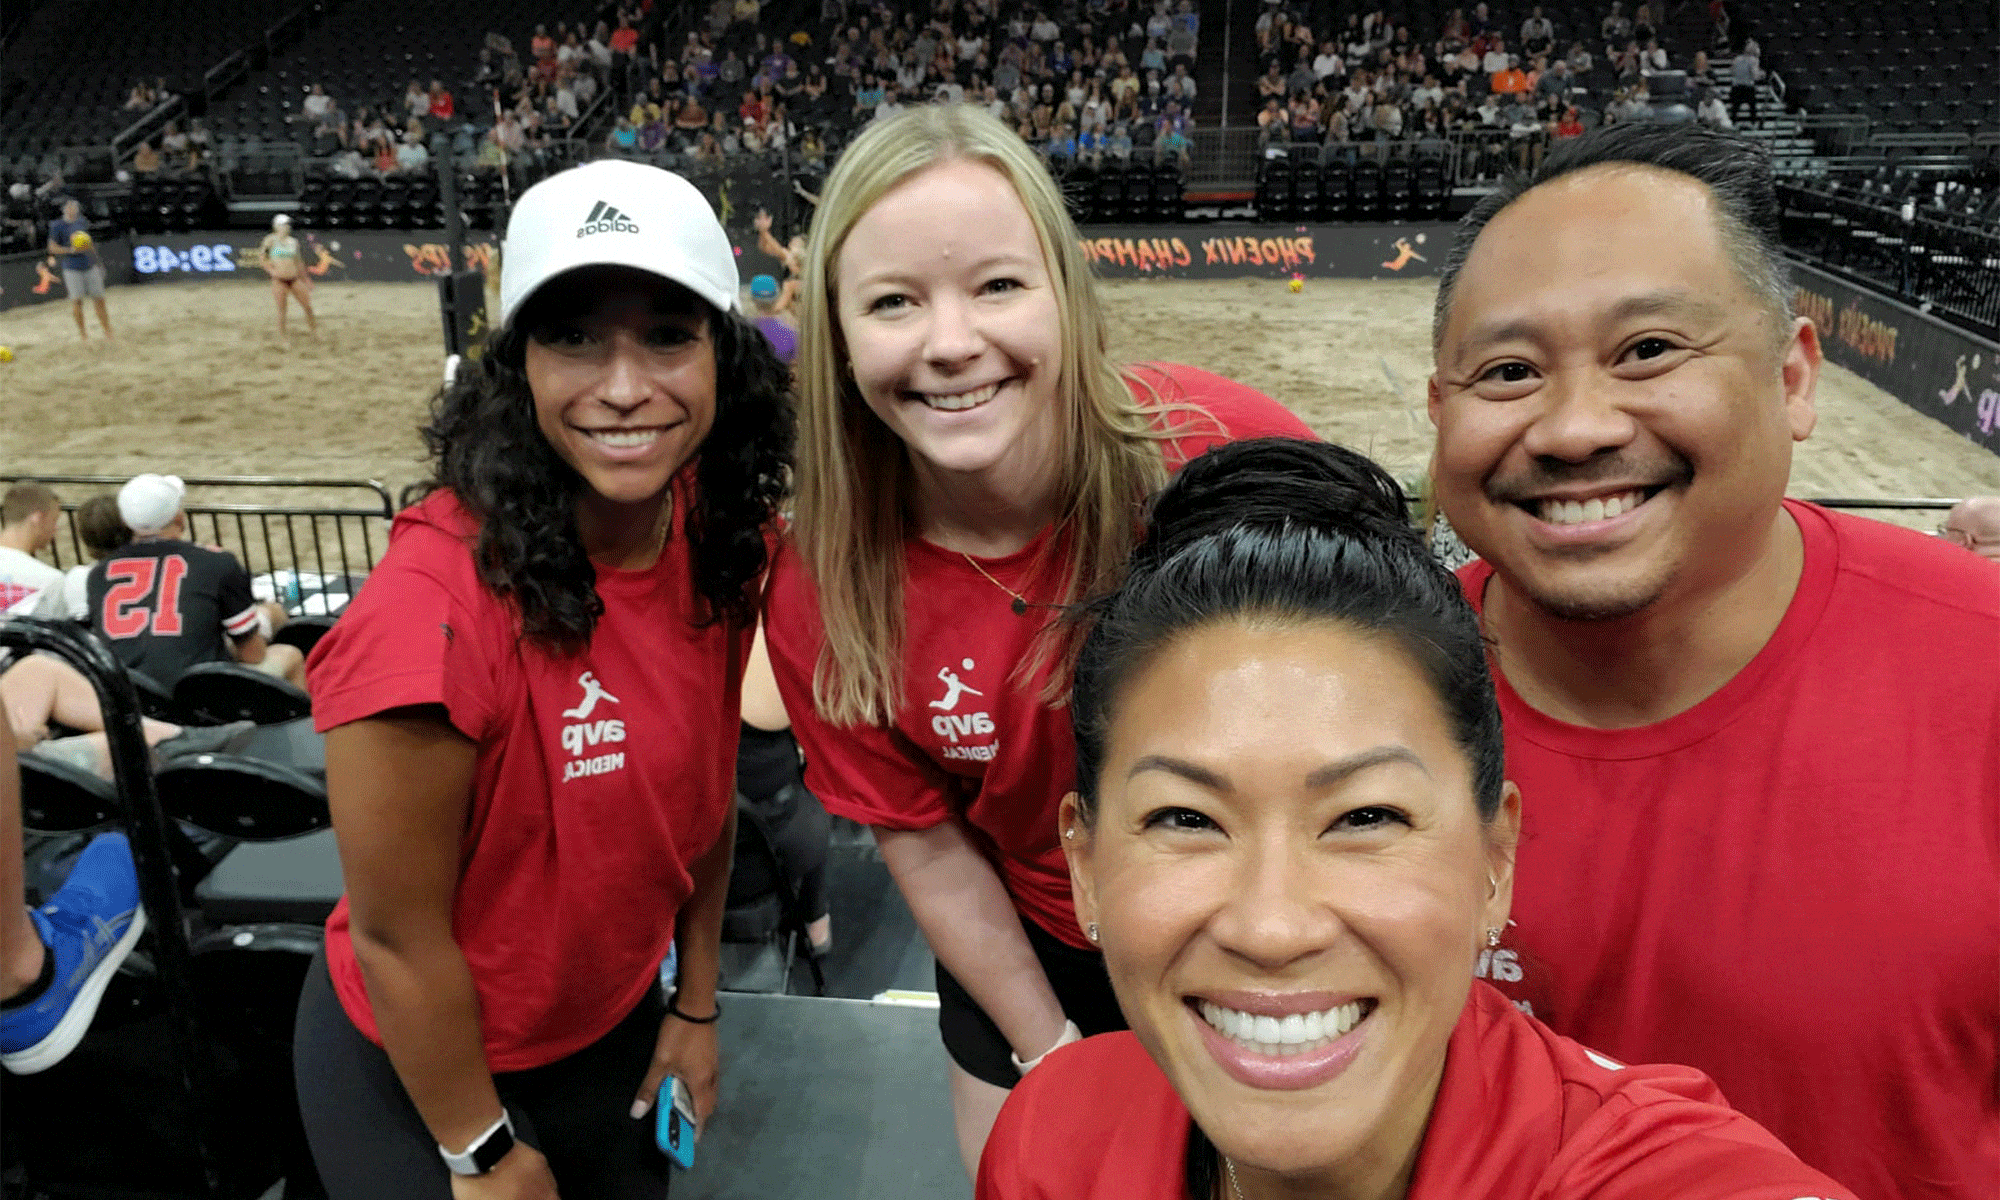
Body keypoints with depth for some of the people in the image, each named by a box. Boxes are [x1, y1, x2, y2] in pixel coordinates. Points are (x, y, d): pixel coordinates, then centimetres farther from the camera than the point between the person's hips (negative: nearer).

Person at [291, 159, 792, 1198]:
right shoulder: (436, 605, -33)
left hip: (615, 1033, 6)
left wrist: (695, 1005, 7)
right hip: (418, 1074, -5)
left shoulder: (722, 540, -14)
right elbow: (397, 938, -22)